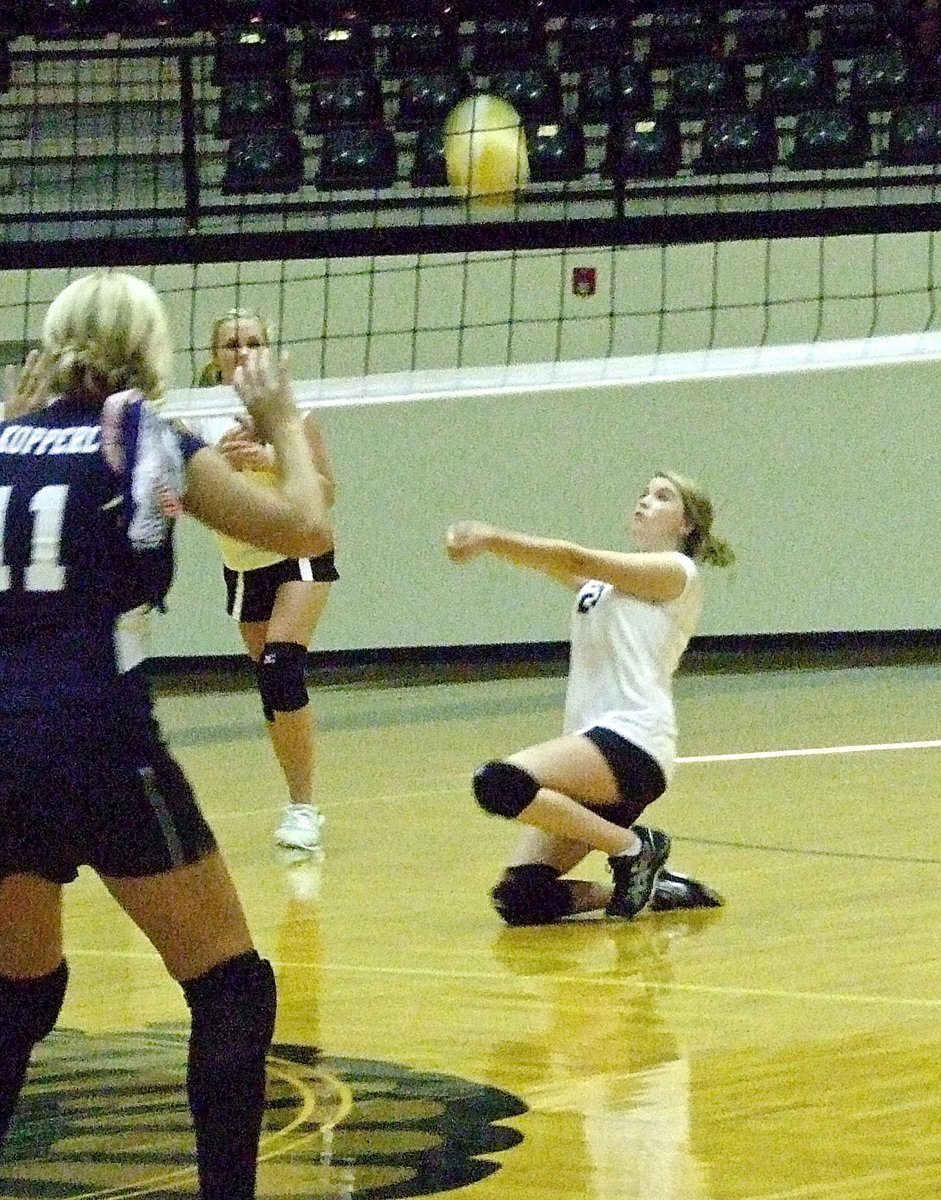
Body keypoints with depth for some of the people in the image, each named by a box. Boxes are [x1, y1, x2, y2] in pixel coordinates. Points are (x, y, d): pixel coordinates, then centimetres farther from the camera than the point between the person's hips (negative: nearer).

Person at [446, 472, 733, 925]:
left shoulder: (677, 571, 3)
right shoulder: (604, 578, 27)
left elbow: (577, 560, -9)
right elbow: (562, 566, 8)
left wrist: (493, 538, -17)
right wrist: (486, 542, -11)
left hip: (631, 741, -8)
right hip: (587, 743, 8)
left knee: (500, 784, -32)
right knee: (520, 900, -9)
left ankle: (633, 846, -12)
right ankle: (651, 886, 10)